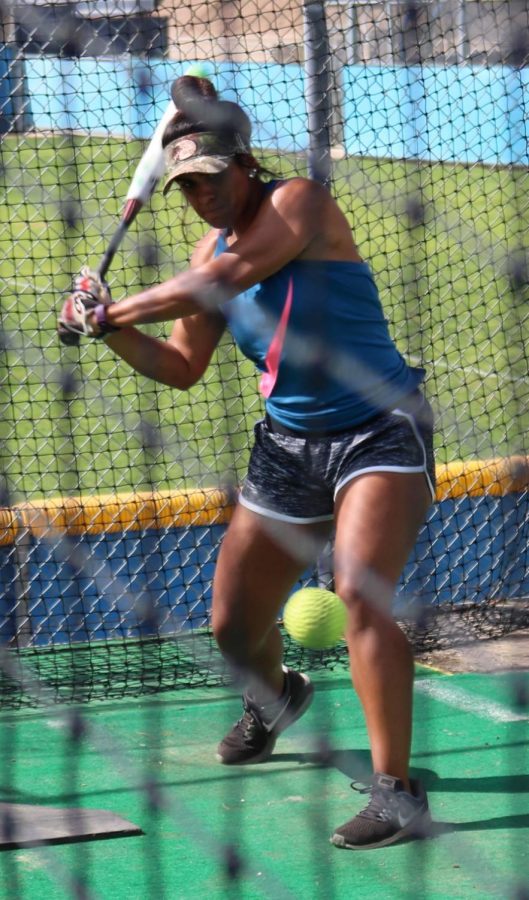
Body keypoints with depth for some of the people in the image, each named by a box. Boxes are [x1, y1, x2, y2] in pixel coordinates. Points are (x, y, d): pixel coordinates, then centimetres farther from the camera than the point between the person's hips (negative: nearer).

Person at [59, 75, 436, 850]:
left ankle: (397, 791, -25)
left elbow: (221, 281, -27)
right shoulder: (213, 250, 7)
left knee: (360, 592, -29)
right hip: (288, 445, 7)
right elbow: (181, 369, 13)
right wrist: (112, 331, -4)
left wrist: (115, 310, -19)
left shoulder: (300, 203, -15)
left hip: (380, 431, -7)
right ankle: (275, 699, 49)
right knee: (235, 625, 12)